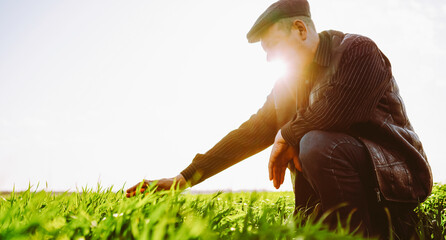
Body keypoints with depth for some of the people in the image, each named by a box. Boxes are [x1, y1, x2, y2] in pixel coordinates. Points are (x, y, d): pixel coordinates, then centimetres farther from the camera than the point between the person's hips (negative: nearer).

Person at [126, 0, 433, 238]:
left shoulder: (357, 50, -10)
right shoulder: (289, 84, 10)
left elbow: (339, 109, -29)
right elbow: (251, 132, 5)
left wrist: (286, 135, -12)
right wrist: (185, 178, -1)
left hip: (397, 171, -7)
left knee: (316, 144, -29)